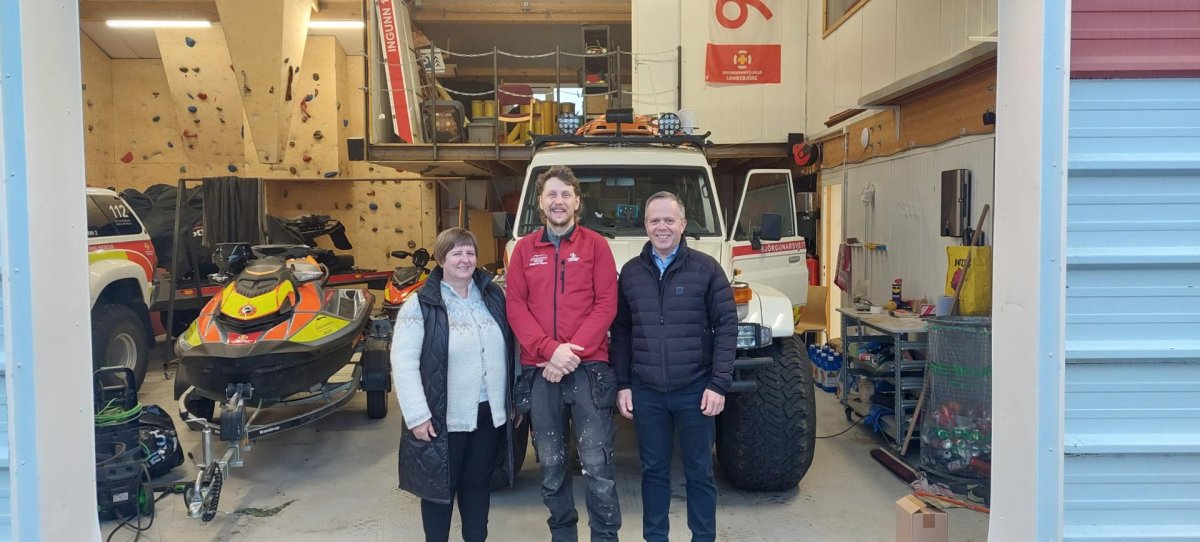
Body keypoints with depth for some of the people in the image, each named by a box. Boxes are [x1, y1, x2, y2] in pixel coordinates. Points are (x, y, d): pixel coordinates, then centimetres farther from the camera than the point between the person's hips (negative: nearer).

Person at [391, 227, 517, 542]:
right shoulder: (421, 305, -10)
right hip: (443, 418, -4)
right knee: (440, 486, 9)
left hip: (489, 414, 4)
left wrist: (513, 398, 10)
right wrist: (417, 415, -17)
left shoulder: (493, 296, 5)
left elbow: (509, 348, 12)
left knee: (478, 482, 17)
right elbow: (403, 363, -14)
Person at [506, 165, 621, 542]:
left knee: (597, 463, -4)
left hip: (589, 368, -2)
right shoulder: (524, 249, 9)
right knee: (551, 463, 11)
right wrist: (549, 350, -13)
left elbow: (606, 304, -3)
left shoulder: (596, 245, 4)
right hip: (539, 370, 2)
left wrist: (574, 351, -13)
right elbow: (515, 306, 1)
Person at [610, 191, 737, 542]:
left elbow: (726, 326, -5)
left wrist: (719, 384, -10)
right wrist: (622, 384, 3)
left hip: (694, 389, -2)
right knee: (653, 470, 13)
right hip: (645, 392, 2)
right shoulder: (630, 272, 5)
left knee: (699, 472, 9)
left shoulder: (706, 268, -3)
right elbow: (621, 332, 8)